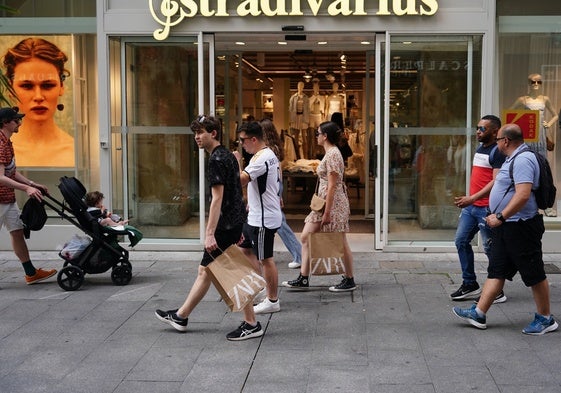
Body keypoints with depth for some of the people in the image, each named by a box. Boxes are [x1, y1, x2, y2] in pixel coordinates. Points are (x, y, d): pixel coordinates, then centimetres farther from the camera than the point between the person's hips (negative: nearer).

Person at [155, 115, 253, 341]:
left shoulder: (216, 160, -16)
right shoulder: (228, 156, 14)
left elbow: (217, 199, -21)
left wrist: (210, 234, -23)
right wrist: (237, 228, 23)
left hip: (226, 225, -10)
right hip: (234, 222, 10)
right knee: (205, 270, 15)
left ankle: (251, 325, 4)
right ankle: (181, 316, 25)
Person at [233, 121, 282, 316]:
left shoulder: (261, 158, -21)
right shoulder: (270, 155, 12)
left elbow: (240, 180, -29)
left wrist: (236, 162, -13)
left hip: (263, 219, -10)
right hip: (256, 216, 10)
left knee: (265, 258, 0)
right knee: (247, 249, 20)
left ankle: (272, 301, 10)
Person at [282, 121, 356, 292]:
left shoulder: (332, 154, -17)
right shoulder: (330, 153, 13)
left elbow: (332, 185, -20)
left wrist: (327, 213, -20)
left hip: (333, 203, -10)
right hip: (323, 202, 10)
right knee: (305, 237, 7)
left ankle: (349, 280, 14)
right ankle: (303, 279, 10)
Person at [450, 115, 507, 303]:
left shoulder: (497, 152, -11)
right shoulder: (479, 148, 16)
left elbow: (496, 182, -21)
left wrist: (473, 198, -26)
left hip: (487, 208, -9)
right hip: (471, 206, 9)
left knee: (490, 248, -2)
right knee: (461, 241, 9)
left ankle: (497, 291, 9)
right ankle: (470, 284, 19)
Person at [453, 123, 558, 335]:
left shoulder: (523, 159, -19)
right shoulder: (514, 159, 15)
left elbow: (523, 195, -29)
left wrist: (501, 217, -25)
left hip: (521, 227, -11)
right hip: (506, 227, 11)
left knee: (534, 274, 2)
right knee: (496, 271, 9)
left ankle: (545, 319, 13)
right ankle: (478, 314, 12)